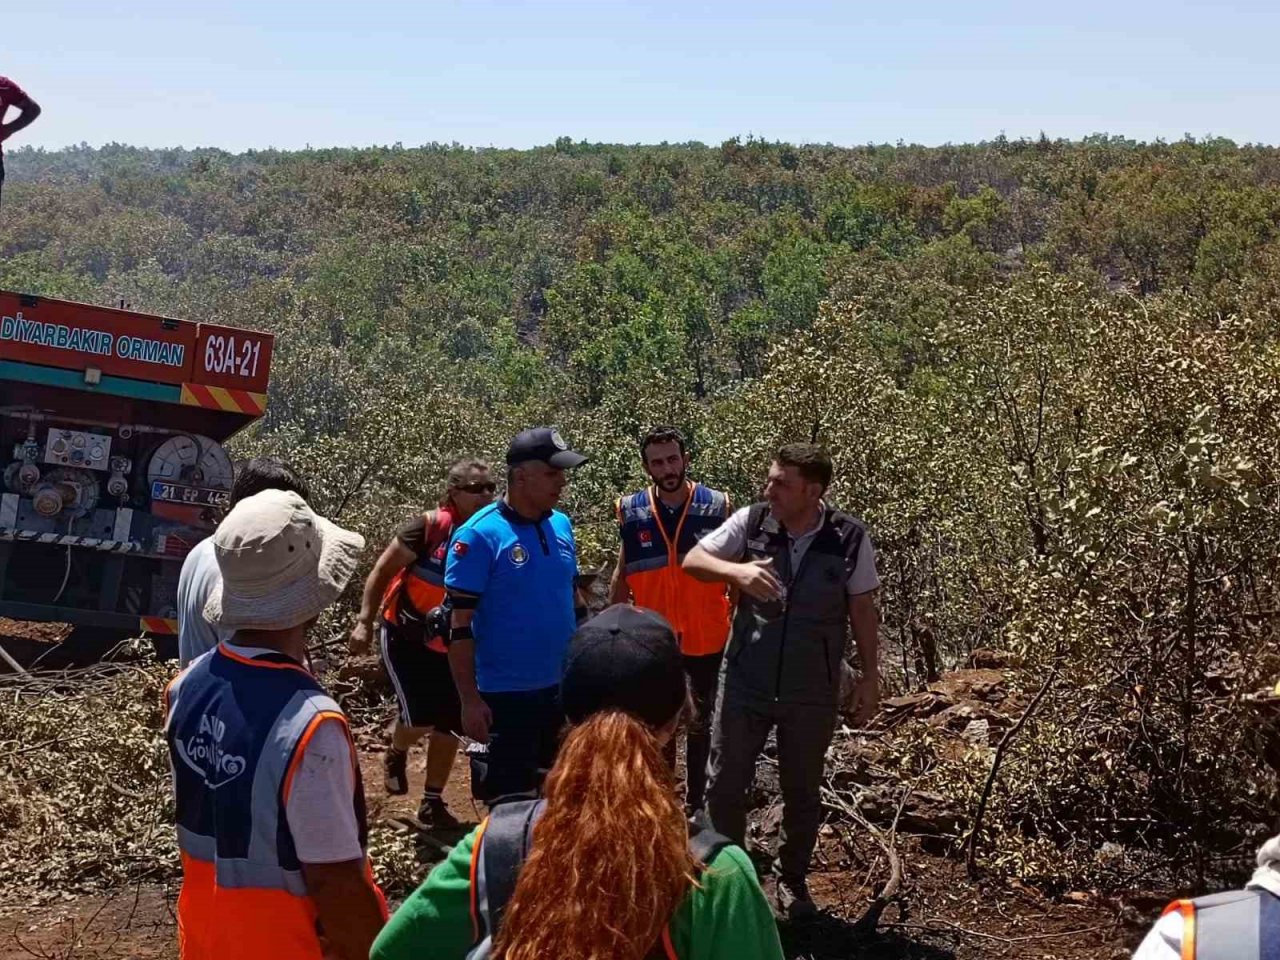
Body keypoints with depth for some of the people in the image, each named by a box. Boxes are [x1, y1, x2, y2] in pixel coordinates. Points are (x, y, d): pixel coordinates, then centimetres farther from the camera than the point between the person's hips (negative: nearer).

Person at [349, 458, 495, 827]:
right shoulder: (430, 527, -21)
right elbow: (382, 571, -13)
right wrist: (364, 621, -17)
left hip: (448, 644, 4)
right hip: (404, 636, -4)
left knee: (449, 723, 4)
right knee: (420, 717, -13)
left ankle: (432, 804, 23)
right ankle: (395, 757, 23)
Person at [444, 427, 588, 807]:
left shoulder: (561, 525, 4)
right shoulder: (479, 535, -15)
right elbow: (461, 625, -14)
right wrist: (470, 700, -16)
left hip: (563, 688, 6)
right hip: (507, 695, -6)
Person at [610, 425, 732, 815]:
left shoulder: (717, 506, -9)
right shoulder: (632, 511, -6)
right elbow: (622, 577, 4)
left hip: (707, 637, -1)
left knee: (701, 723, 13)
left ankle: (695, 804, 26)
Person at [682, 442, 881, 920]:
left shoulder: (849, 538, -10)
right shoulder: (750, 522, -9)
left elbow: (863, 609, -1)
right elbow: (692, 560, -6)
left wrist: (870, 676, 1)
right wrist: (737, 570, -26)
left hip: (812, 691, -1)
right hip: (745, 682, 1)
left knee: (802, 791, 14)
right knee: (725, 784, 8)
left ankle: (791, 879, 34)